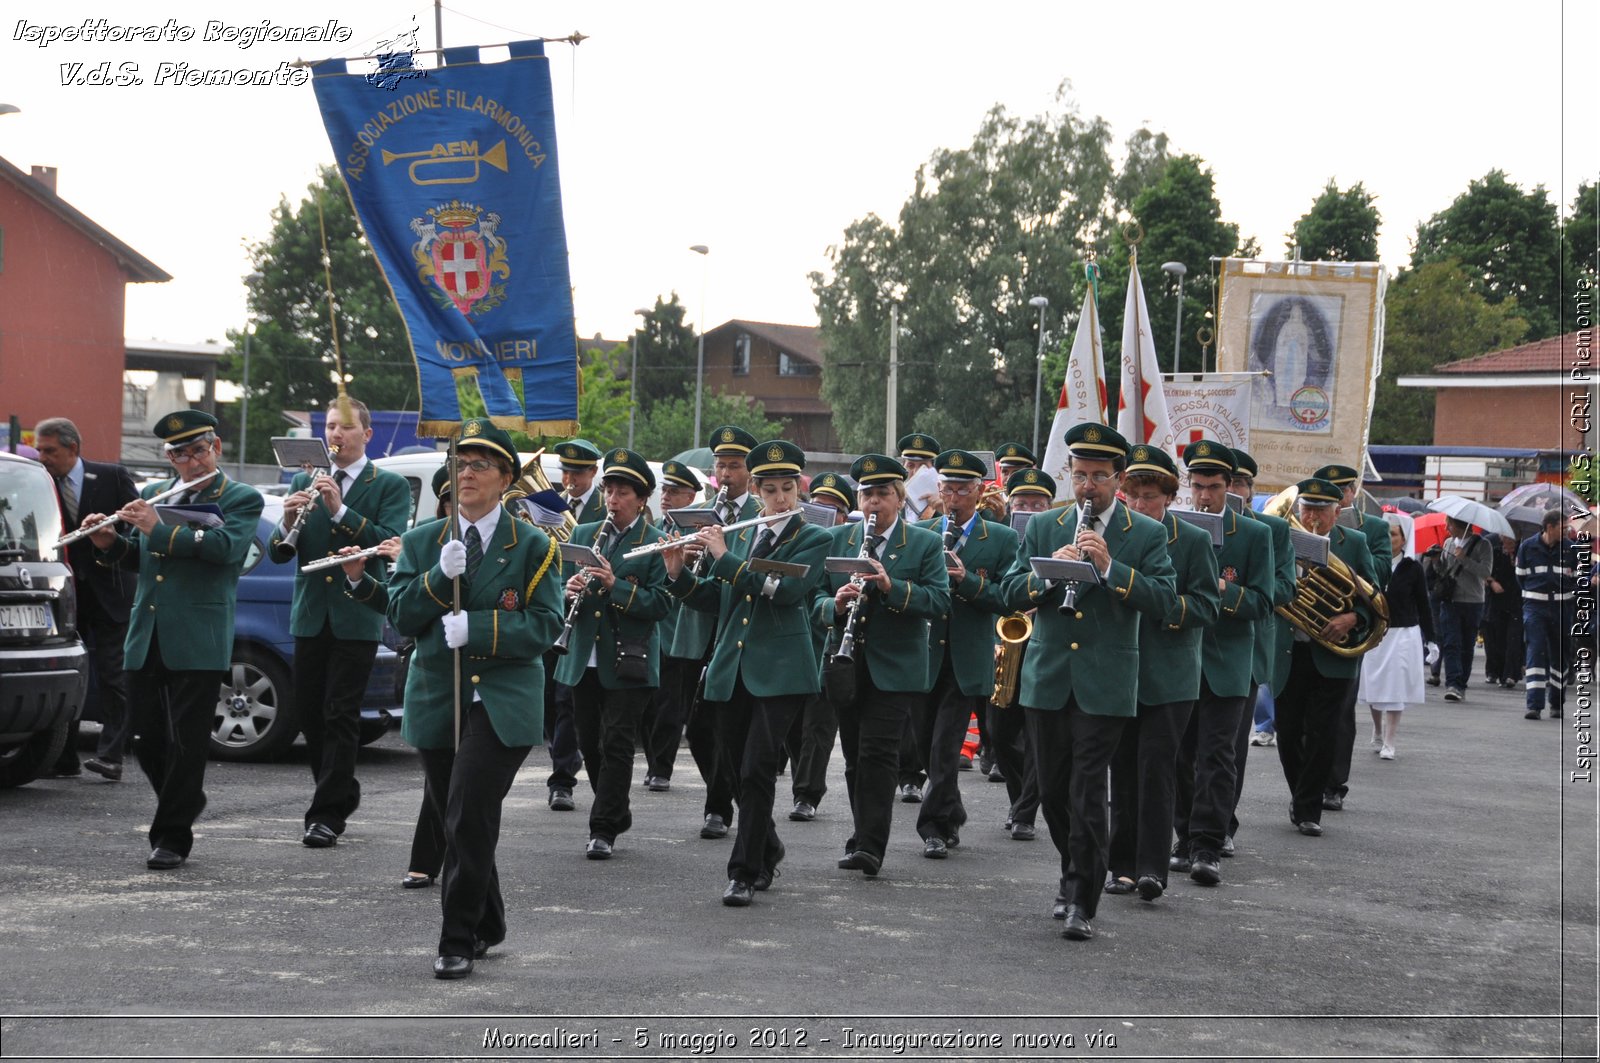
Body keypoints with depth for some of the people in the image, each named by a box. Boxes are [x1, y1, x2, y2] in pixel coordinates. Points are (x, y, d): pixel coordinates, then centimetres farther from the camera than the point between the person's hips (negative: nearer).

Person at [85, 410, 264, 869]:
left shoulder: (242, 499, 0)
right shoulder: (152, 495, 15)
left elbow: (226, 546, -17)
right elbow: (137, 558, 20)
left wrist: (158, 529, -20)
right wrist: (109, 543, -2)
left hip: (199, 642, -5)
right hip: (147, 640, 5)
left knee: (187, 743, -4)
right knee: (147, 740, 8)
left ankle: (172, 837, 4)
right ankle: (186, 801, 33)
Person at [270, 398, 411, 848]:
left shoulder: (390, 486, 1)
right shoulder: (303, 482, 13)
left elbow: (391, 542, -14)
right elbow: (278, 553, 7)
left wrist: (339, 510, -22)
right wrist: (288, 523, -15)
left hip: (357, 618, -4)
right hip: (311, 616, 4)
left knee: (341, 715, -7)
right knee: (310, 714, 8)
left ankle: (328, 814, -4)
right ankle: (342, 793, 26)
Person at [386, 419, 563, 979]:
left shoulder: (533, 546, 0)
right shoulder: (421, 541, 9)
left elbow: (545, 624, -8)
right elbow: (400, 617, 0)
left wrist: (477, 628, -20)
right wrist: (439, 576, -16)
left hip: (503, 702, -4)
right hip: (436, 699, 4)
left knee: (469, 815, -16)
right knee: (458, 821, 11)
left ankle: (459, 941, -8)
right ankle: (488, 926, 30)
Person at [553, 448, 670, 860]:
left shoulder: (657, 543, -4)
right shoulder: (583, 535, 12)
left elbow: (659, 603, -12)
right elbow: (562, 587, 14)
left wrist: (615, 584, -24)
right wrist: (569, 591, -10)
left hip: (627, 661, -5)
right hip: (584, 658, 5)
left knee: (617, 744, -5)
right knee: (590, 743, 12)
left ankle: (603, 829, -1)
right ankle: (618, 814, 29)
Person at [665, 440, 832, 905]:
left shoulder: (813, 540, 1)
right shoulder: (738, 535, 16)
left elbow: (784, 590, -16)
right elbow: (711, 599, 15)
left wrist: (725, 557, -15)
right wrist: (679, 574, -3)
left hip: (780, 671, -5)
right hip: (731, 670, 5)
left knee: (758, 769, -12)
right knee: (741, 769, 9)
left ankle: (744, 872, -7)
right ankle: (768, 850, 30)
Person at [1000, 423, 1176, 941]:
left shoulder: (1147, 535, 1)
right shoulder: (1042, 529, 10)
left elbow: (1163, 598, -11)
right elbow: (1011, 594, 4)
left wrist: (1109, 566, -21)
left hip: (1105, 684, -4)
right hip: (1047, 679, 4)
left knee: (1087, 793, -8)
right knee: (1053, 792, 11)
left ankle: (1082, 901, -3)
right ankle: (1075, 875, 32)